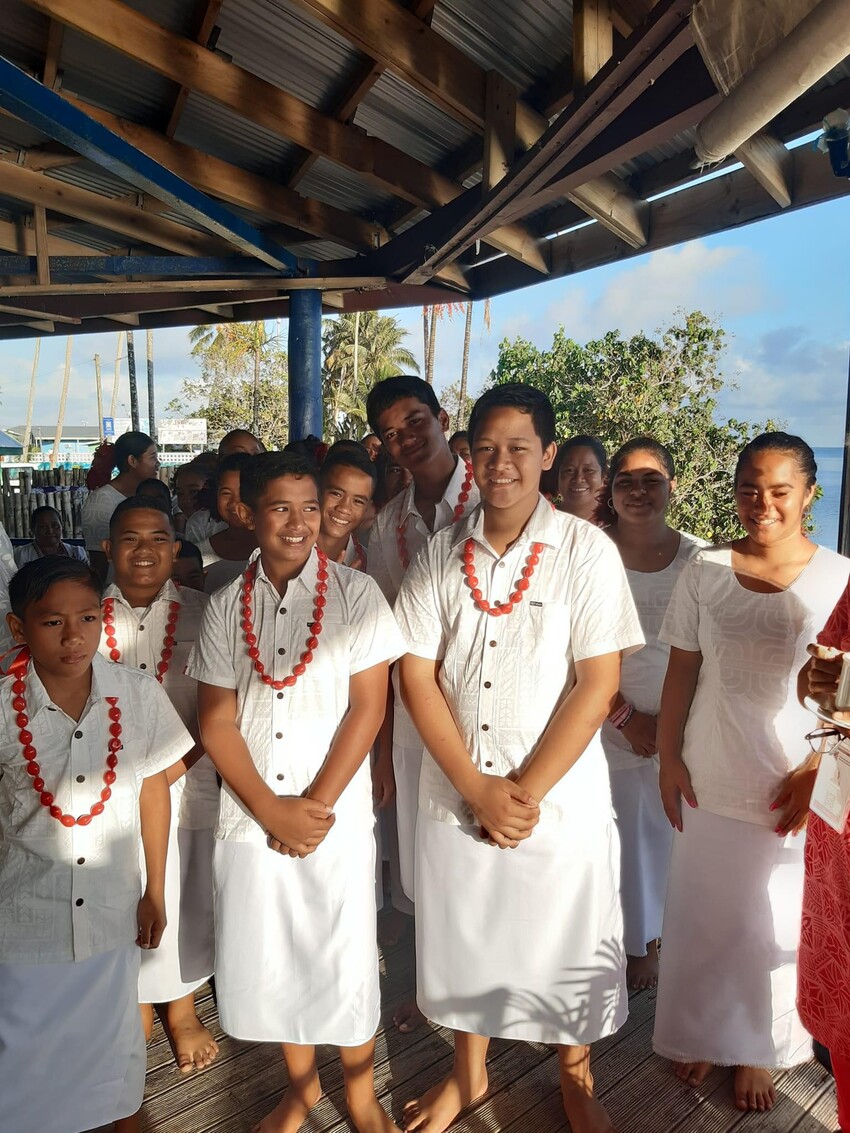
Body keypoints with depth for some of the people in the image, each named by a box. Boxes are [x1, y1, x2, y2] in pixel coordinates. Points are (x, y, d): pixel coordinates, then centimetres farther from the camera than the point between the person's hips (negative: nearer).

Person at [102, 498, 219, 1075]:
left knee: (185, 897, 13)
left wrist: (184, 758, -14)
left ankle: (182, 1008, 39)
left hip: (186, 784, 0)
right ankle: (136, 1007, 41)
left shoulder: (202, 613, -5)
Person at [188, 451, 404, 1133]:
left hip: (337, 814, -2)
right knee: (264, 960, 14)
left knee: (345, 957, 8)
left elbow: (368, 706, -8)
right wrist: (269, 809, -9)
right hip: (249, 817, 3)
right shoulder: (225, 607, 2)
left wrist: (317, 804, -12)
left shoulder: (356, 594, -6)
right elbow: (216, 720, 0)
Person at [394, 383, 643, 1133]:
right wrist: (479, 790, -11)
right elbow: (417, 677, -3)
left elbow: (598, 683, -12)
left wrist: (525, 791, -13)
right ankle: (469, 1070, 46)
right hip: (455, 795, 3)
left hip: (563, 798, -2)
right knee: (464, 937, 18)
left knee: (568, 945, 15)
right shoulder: (441, 556, -2)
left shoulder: (586, 550, -9)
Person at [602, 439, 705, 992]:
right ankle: (634, 941, 33)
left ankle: (649, 940, 36)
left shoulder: (697, 558, -3)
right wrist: (626, 717, -9)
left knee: (665, 833, 11)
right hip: (614, 723, -1)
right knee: (623, 836, 7)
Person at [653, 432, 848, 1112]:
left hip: (794, 787, -1)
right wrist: (669, 758, 0)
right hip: (709, 780, 1)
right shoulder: (705, 573, -3)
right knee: (703, 915, 15)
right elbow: (682, 672, 1)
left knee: (776, 922, 14)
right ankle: (699, 1032, 39)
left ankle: (759, 1049, 39)